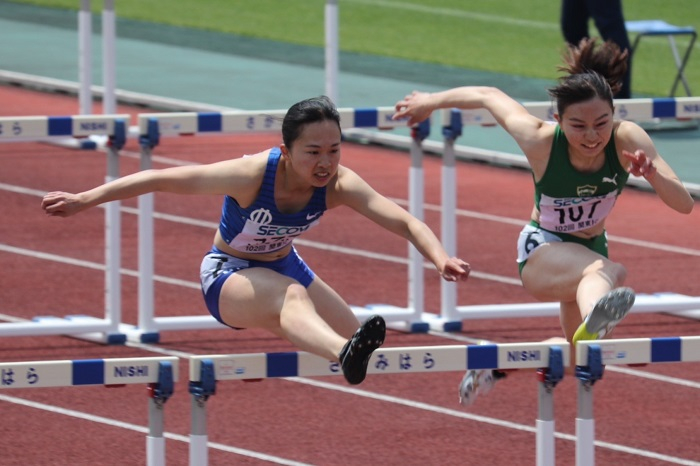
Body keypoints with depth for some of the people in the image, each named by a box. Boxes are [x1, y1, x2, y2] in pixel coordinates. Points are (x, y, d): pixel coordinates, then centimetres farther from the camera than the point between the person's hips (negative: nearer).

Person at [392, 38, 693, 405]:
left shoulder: (627, 139, -25)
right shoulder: (541, 140, -28)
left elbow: (684, 205, -27)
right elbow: (489, 96, -11)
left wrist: (652, 174, -47)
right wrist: (431, 101, 5)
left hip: (591, 249, 5)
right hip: (541, 252, -5)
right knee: (608, 273, -40)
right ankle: (593, 319, -77)